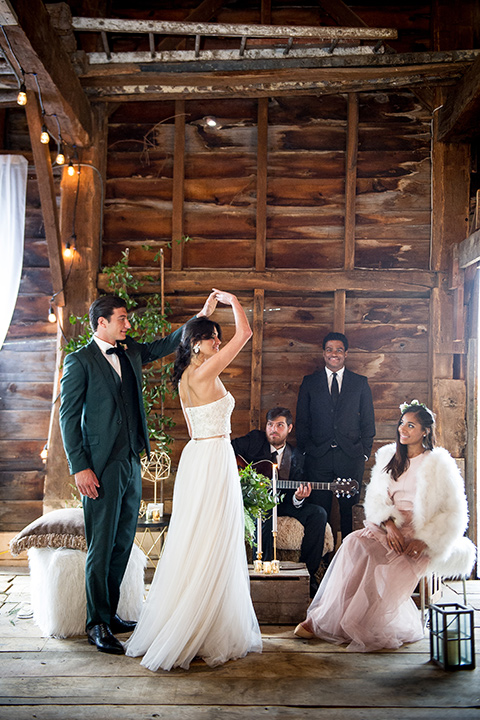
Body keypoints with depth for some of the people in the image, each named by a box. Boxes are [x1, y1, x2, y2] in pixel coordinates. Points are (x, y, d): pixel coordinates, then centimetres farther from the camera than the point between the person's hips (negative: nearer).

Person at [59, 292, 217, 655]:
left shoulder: (130, 352, 13)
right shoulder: (79, 361, -6)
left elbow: (165, 345, 23)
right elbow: (68, 416, -8)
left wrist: (201, 316, 12)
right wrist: (80, 467, -13)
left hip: (131, 463, 7)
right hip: (102, 468, -7)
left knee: (123, 544, 12)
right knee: (102, 548, -2)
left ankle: (110, 614, 24)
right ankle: (98, 625, 8)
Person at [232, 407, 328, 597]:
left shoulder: (295, 458, 6)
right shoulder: (254, 440, 0)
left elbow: (290, 495, -1)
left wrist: (298, 499, -25)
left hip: (279, 502, 4)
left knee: (318, 514, -17)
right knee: (264, 518, -39)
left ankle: (307, 573, -11)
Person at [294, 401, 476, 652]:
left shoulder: (438, 464, -2)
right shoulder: (388, 456, 13)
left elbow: (454, 513, -4)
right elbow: (375, 498, 8)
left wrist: (425, 541, -15)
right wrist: (389, 524, -12)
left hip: (420, 538, -4)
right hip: (388, 528, 4)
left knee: (385, 568, -31)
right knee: (356, 544, -26)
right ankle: (328, 619, -22)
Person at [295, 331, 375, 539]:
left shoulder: (360, 383, 9)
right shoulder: (309, 382, 9)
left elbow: (368, 421, 9)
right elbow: (302, 420, 8)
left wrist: (365, 452, 1)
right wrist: (305, 450, 0)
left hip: (351, 457, 0)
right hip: (318, 457, 0)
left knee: (349, 510, 3)